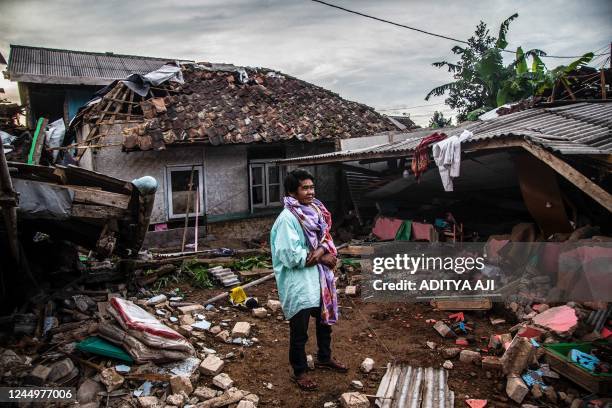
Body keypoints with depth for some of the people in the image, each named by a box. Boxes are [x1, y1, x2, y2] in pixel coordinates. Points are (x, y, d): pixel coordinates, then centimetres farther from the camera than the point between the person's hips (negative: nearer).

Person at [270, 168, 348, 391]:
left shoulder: (314, 211, 3)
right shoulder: (287, 218, -21)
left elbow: (325, 237, 7)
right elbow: (291, 257, -26)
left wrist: (321, 250, -17)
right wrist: (323, 258, -15)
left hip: (318, 278, 8)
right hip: (298, 283, -8)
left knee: (325, 319, 23)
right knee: (300, 330, 7)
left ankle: (324, 358, 46)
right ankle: (299, 372, 28)